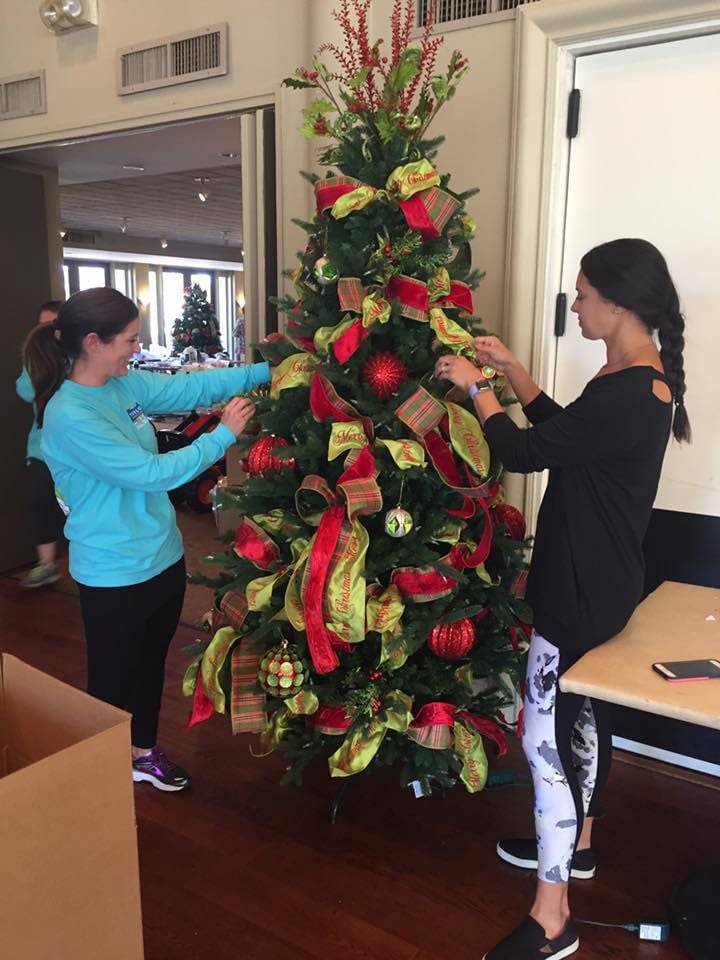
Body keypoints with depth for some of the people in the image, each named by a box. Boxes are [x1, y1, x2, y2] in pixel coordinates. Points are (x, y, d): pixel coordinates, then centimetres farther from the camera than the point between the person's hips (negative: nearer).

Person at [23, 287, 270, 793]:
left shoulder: (126, 384, -1)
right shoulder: (68, 416, -25)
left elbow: (192, 386, 3)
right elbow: (150, 472, -26)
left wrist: (267, 370, -5)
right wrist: (224, 435, -20)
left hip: (163, 557, 8)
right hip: (115, 575, -8)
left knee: (152, 662, 24)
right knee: (114, 677, 12)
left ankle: (145, 751, 45)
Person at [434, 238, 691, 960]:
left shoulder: (628, 395, -27)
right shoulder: (643, 378, 5)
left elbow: (524, 453, -22)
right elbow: (563, 432, 16)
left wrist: (477, 388, -6)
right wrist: (511, 370, 12)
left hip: (582, 590, -10)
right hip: (598, 581, 10)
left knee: (544, 739, 0)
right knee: (581, 714, 24)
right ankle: (576, 844, 46)